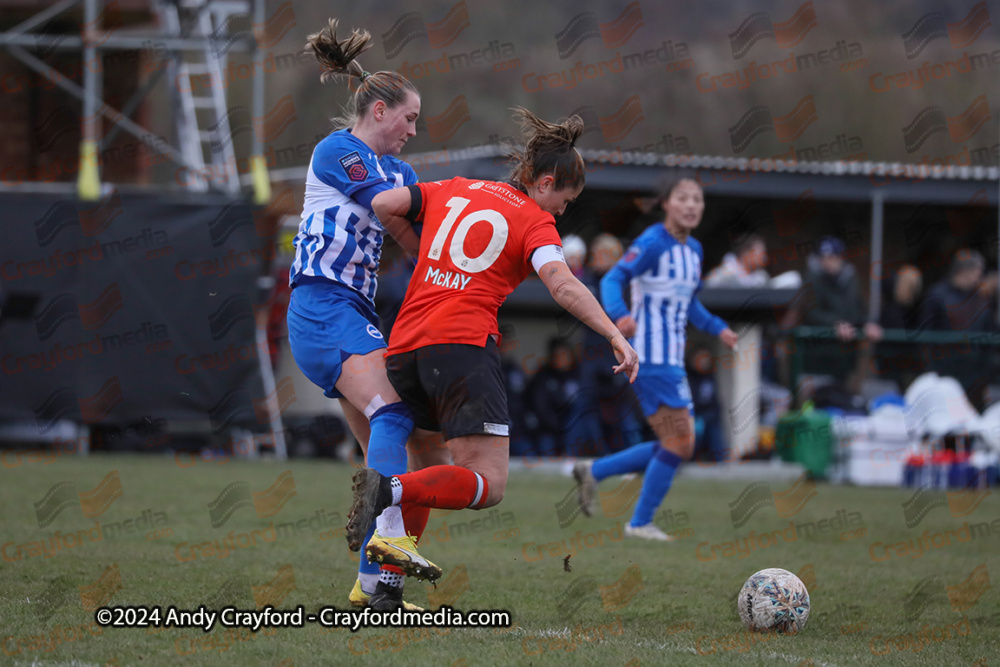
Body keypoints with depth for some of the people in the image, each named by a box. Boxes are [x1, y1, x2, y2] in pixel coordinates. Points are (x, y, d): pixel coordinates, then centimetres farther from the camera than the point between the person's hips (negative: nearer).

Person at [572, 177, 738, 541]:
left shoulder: (694, 249, 14)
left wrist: (718, 328, 12)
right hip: (650, 357, -9)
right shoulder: (653, 243, -12)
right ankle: (641, 523, -1)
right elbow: (612, 280, -20)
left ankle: (594, 471, 17)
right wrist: (620, 314, -39)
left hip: (671, 361, 9)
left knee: (679, 446, 9)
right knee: (679, 442, -10)